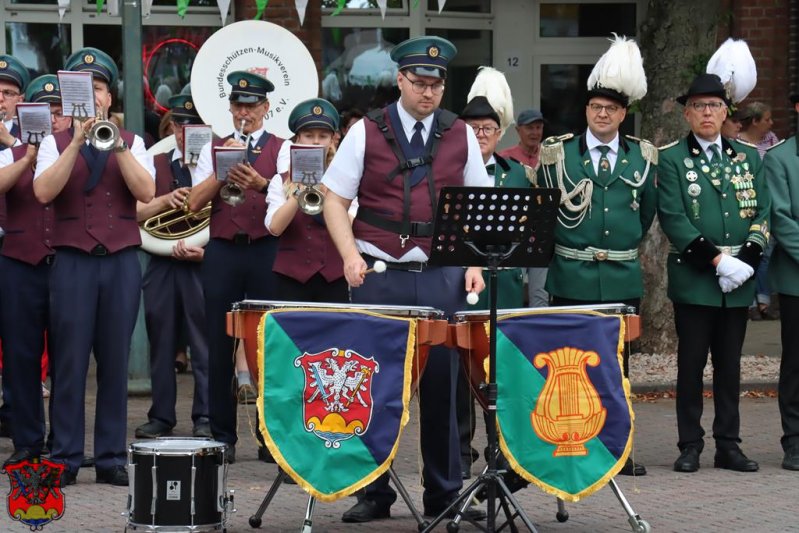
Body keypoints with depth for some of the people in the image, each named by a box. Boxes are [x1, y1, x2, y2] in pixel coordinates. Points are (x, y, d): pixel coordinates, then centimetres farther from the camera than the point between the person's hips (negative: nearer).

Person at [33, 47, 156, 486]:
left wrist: (116, 145, -13)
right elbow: (43, 192, -10)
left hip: (122, 261, 1)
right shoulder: (55, 143, 8)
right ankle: (64, 458, 3)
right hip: (73, 261, -1)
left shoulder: (131, 143, 11)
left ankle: (112, 457, 7)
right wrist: (78, 143, -16)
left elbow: (146, 192, -4)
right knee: (69, 361, -2)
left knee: (115, 361, 2)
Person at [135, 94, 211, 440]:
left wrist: (205, 250, -16)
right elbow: (136, 214, 5)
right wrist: (167, 199, -11)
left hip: (202, 265, -3)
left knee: (205, 343, -3)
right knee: (161, 343, 7)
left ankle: (205, 418, 2)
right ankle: (161, 416, 14)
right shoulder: (156, 165, 12)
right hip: (161, 265, 3)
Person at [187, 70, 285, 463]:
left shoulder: (281, 149, 7)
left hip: (266, 251, -2)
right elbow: (195, 203, 3)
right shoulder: (214, 148, 13)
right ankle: (222, 436, 8)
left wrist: (262, 184, -23)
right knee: (220, 346, 2)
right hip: (222, 251, 2)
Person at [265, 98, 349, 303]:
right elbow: (274, 227, -9)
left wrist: (326, 194, -20)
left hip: (334, 278, 0)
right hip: (292, 277, 0)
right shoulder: (282, 181, 7)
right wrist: (299, 192, -19)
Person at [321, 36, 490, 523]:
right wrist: (351, 255, -12)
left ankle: (445, 492, 11)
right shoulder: (367, 132, 2)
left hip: (442, 277, 2)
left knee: (442, 385, 4)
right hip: (380, 275, -1)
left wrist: (475, 264, -1)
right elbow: (335, 201, 2)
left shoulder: (461, 135, 8)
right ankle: (374, 492, 10)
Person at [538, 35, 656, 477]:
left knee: (616, 365, 6)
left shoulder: (642, 156, 5)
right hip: (572, 279, -2)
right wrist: (558, 250, 11)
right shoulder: (558, 153, 1)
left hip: (623, 278, 2)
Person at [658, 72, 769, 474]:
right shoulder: (671, 159, 0)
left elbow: (762, 213, 7)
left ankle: (728, 445, 12)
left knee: (730, 364, 7)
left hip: (738, 280, 3)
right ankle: (690, 446, 6)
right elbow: (673, 218, -9)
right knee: (691, 363, 0)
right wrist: (718, 260, -15)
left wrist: (746, 260, -8)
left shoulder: (748, 157, 12)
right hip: (694, 279, -3)